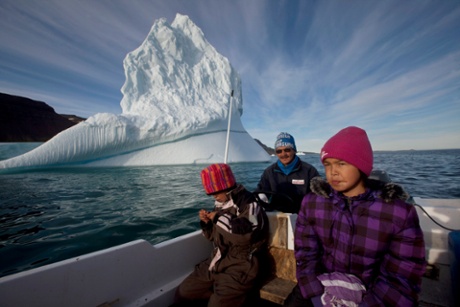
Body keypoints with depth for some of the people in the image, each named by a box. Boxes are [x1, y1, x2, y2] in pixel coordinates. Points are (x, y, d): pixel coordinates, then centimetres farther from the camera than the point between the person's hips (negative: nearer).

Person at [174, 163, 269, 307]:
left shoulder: (248, 203, -16)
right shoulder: (221, 204, 6)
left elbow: (245, 234, -34)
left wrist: (219, 218, -22)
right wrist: (207, 222, -4)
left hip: (240, 268, -7)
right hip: (216, 263, 8)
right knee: (183, 294, 10)